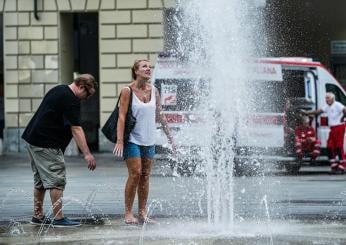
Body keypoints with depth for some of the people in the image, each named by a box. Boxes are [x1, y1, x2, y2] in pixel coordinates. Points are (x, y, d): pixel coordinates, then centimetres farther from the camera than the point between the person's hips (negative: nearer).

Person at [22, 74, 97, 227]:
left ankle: (37, 216, 21)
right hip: (46, 144, -10)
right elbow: (76, 129, -20)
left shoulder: (58, 90, 17)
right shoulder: (71, 100, -15)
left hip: (33, 139, 10)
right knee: (56, 181, -7)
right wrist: (87, 154, -21)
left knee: (40, 181, 16)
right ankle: (59, 218, -6)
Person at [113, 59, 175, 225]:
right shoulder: (128, 91, -7)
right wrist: (120, 140, -20)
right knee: (135, 174, -11)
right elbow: (122, 116, -12)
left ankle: (142, 213, 10)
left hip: (149, 140, 5)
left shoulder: (153, 91, 8)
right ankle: (128, 214, -5)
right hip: (133, 139, -5)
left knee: (145, 176, 6)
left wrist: (169, 137, 14)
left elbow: (160, 116, 15)